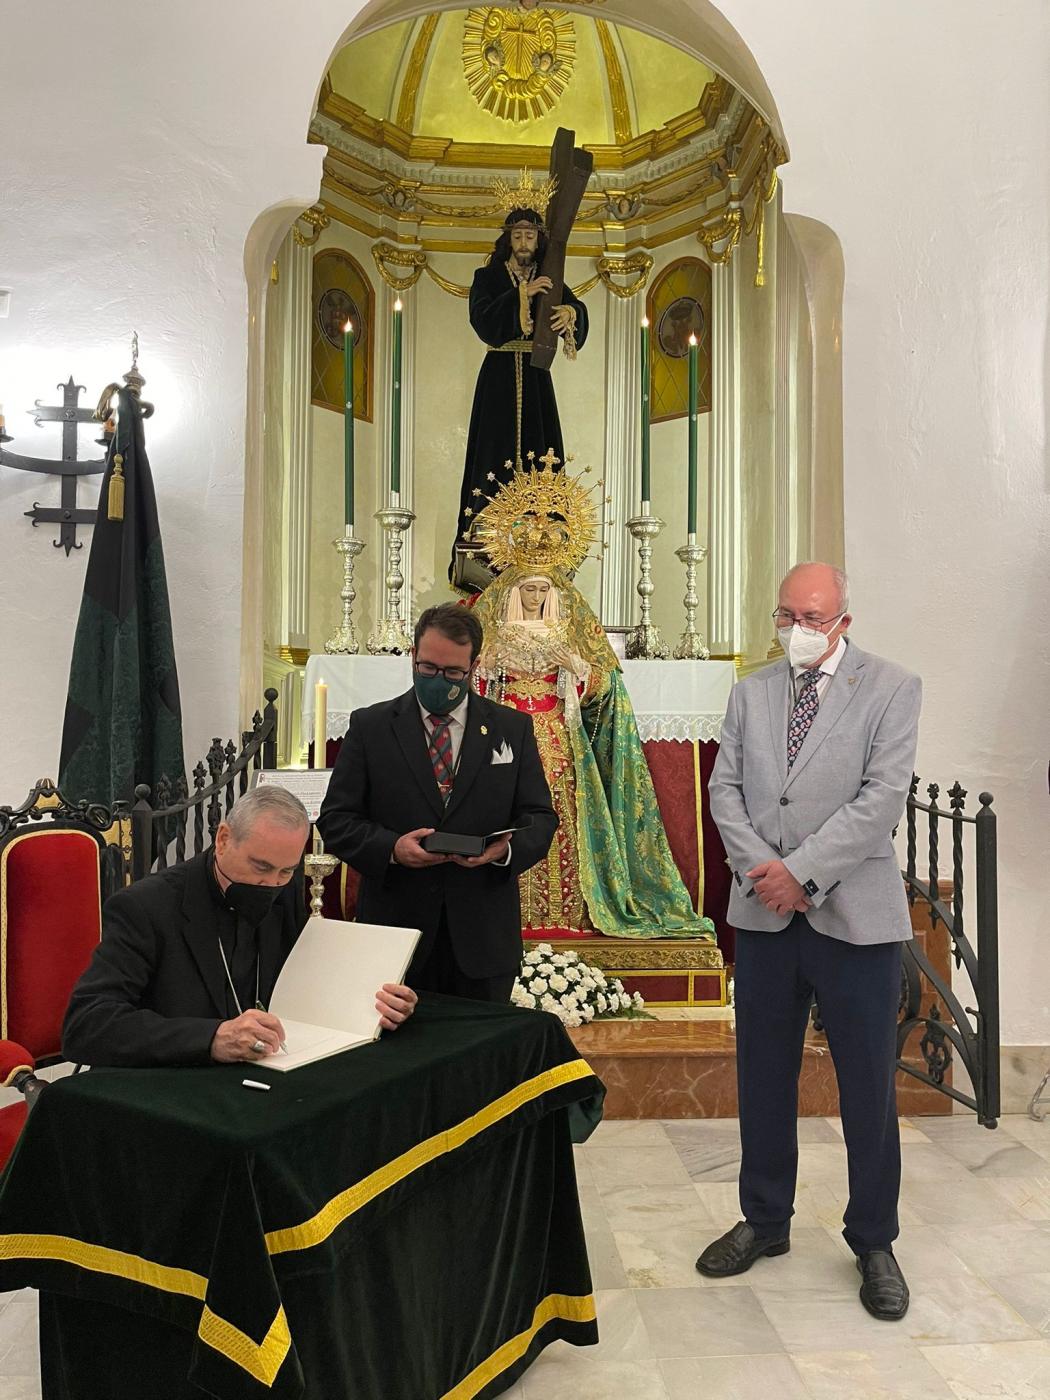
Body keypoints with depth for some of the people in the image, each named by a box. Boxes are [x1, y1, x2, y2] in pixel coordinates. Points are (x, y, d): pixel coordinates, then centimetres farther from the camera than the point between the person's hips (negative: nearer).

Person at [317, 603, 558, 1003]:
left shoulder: (513, 729, 5)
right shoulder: (369, 726, 2)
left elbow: (540, 817, 6)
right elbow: (335, 819, 1)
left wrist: (508, 849, -16)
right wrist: (391, 847, -18)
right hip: (395, 928, -1)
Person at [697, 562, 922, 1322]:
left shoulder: (892, 687, -3)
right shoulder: (751, 691, 9)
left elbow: (883, 797, -13)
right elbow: (725, 788, 4)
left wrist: (802, 871, -17)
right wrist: (762, 871, -11)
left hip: (854, 914, -3)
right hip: (765, 914, 4)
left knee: (869, 1085, 7)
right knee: (763, 1077, 14)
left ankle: (874, 1242, 28)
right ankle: (765, 1221, 33)